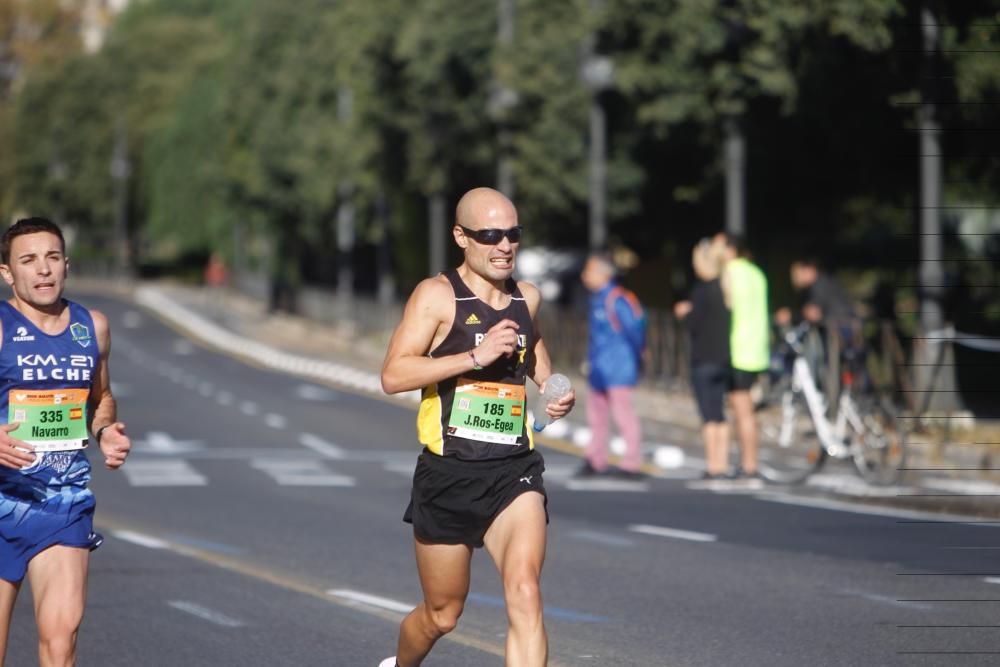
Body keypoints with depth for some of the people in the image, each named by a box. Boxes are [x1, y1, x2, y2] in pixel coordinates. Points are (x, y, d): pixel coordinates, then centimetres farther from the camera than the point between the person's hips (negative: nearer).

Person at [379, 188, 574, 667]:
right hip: (448, 474, -3)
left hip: (514, 471, 3)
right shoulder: (438, 295, -7)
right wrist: (475, 357, -25)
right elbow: (393, 375, -19)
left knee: (524, 592, -20)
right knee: (442, 615, 12)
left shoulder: (528, 298, 10)